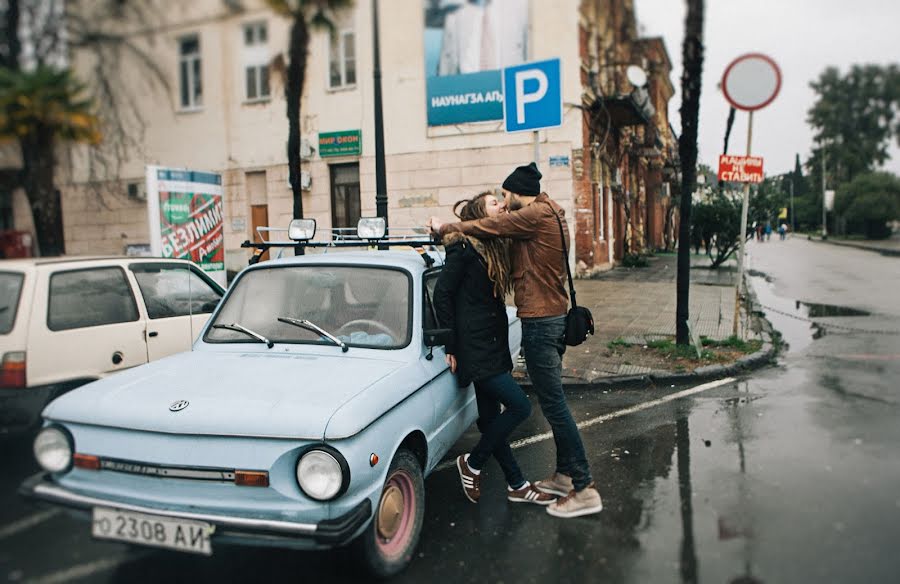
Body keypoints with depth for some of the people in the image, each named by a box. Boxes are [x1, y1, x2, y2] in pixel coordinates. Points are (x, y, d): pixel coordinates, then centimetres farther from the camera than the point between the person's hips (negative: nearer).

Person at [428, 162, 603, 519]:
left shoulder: (536, 214, -14)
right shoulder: (550, 215, 17)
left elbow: (487, 228, -10)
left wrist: (445, 228, 5)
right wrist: (456, 230, 8)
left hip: (540, 320, -11)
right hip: (554, 316, 11)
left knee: (553, 403, -7)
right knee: (552, 400, 17)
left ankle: (584, 489, -2)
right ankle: (564, 474, 28)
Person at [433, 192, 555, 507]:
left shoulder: (496, 247, 13)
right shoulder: (464, 248, -12)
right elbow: (442, 294, -13)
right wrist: (451, 347, -12)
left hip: (493, 347, 8)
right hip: (475, 348, -8)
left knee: (491, 417, 15)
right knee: (520, 407, -10)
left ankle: (517, 485, 25)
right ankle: (472, 463, 7)